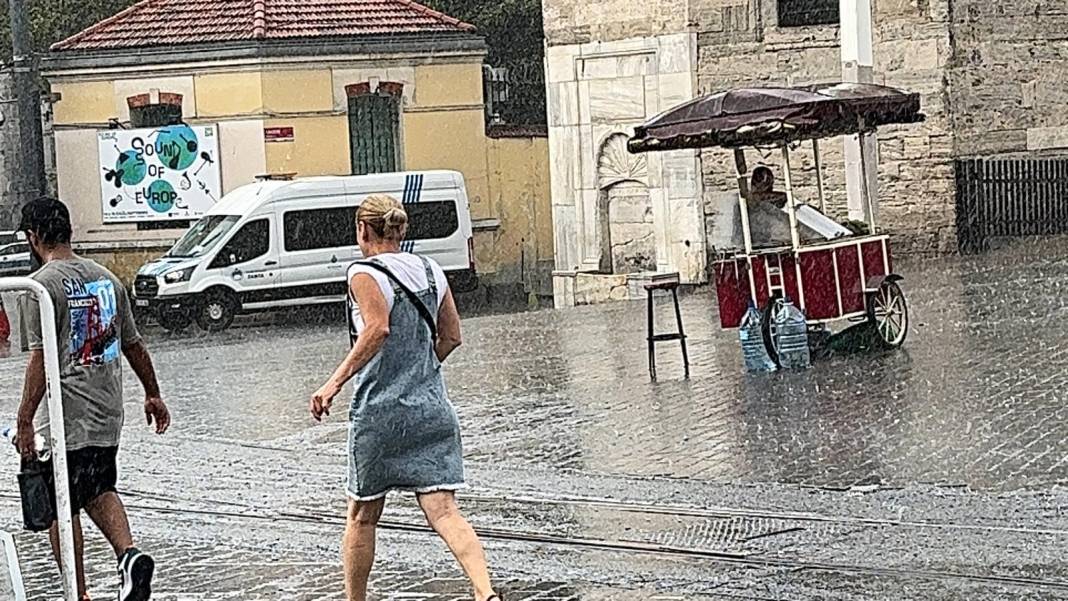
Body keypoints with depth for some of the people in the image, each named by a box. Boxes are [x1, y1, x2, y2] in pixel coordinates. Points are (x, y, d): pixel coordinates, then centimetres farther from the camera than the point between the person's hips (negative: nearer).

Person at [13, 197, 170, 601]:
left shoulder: (42, 284, -12)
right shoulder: (105, 278, 8)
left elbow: (41, 359, -18)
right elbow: (133, 345, 14)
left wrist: (25, 421, -16)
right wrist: (152, 395, 25)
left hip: (64, 416, -7)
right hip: (108, 412, 7)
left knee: (61, 509, 5)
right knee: (98, 491, 22)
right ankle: (129, 555, -1)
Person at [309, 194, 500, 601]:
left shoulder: (364, 273, -7)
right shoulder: (431, 271, 11)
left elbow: (378, 327, -23)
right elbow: (451, 337, 16)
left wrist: (335, 382, -22)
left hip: (379, 413, -5)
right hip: (433, 410, 5)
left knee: (362, 515, 12)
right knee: (443, 511, -5)